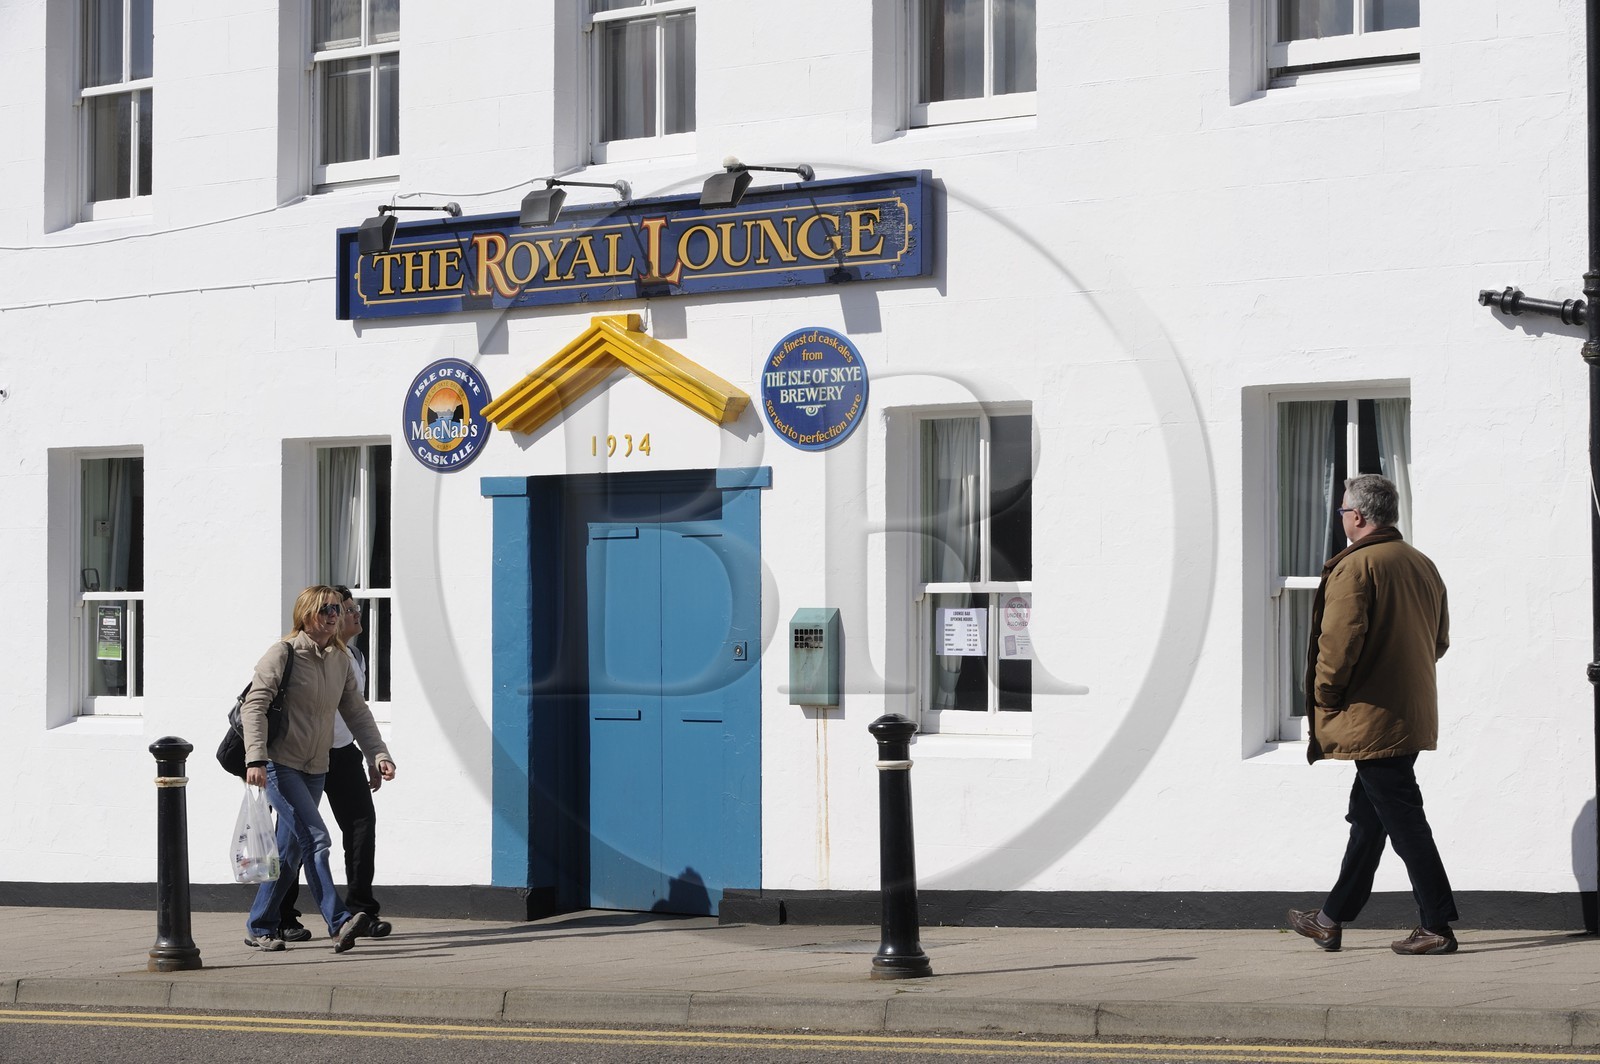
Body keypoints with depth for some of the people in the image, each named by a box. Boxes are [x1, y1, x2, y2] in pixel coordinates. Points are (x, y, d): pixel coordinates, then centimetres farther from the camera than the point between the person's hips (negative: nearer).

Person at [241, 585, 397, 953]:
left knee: (291, 848, 9)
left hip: (315, 769, 7)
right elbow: (254, 706, -15)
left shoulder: (340, 660, 9)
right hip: (280, 765, -7)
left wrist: (378, 754, 1)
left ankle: (259, 928, 19)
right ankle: (340, 924, -25)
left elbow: (356, 712, 13)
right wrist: (256, 759, -26)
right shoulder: (282, 655, -11)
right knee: (315, 838, -18)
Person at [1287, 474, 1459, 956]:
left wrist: (1325, 698, -8)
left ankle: (1436, 926, -4)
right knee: (1368, 817, 15)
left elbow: (1339, 641, -21)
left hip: (1371, 717, -9)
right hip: (1414, 713, 9)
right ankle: (1333, 919, 25)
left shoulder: (1354, 566, -15)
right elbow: (1439, 640, 17)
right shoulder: (1422, 565, 11)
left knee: (1403, 820, -5)